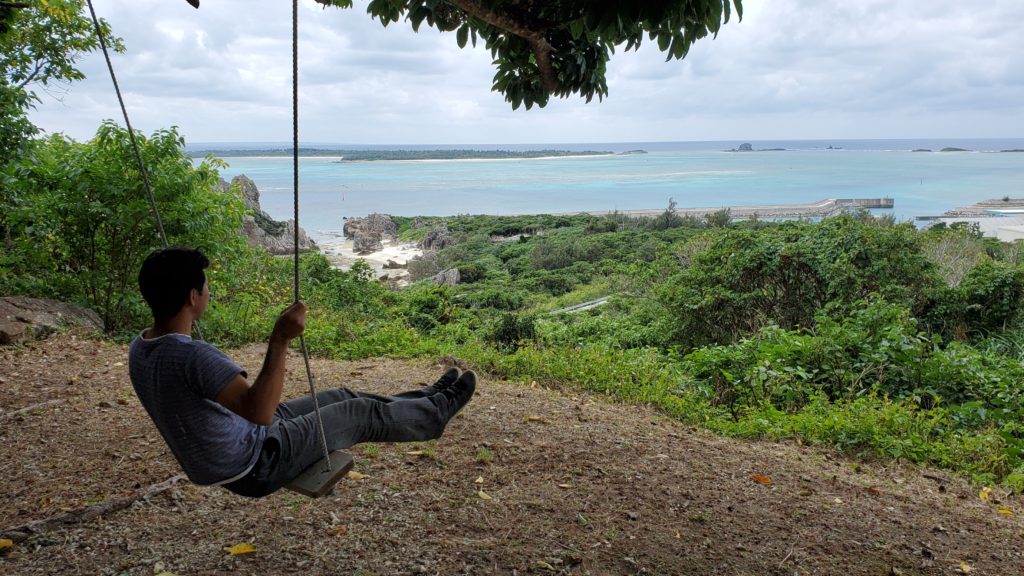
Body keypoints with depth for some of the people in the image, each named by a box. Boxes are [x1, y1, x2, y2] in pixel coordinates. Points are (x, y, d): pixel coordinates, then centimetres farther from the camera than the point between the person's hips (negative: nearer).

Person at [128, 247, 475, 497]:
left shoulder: (139, 349, -5)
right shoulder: (193, 355, -36)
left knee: (340, 398, 18)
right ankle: (437, 412, 32)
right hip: (255, 468, -9)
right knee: (359, 414, 6)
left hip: (221, 461, 9)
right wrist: (280, 341, -41)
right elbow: (260, 412, -41)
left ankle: (424, 401, 38)